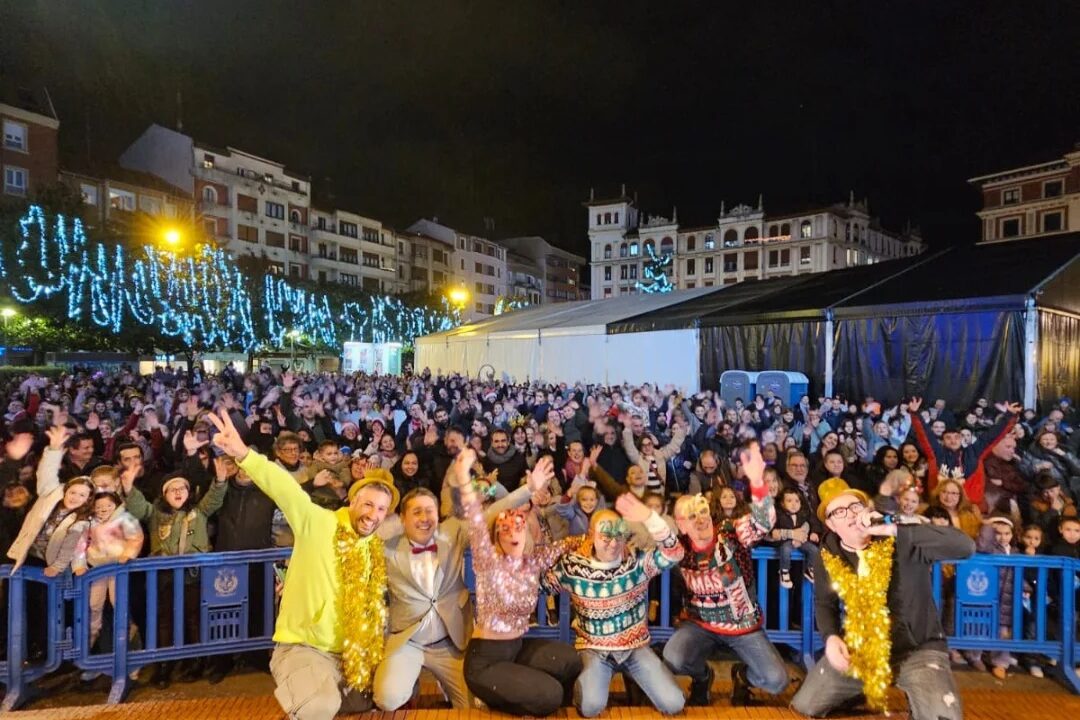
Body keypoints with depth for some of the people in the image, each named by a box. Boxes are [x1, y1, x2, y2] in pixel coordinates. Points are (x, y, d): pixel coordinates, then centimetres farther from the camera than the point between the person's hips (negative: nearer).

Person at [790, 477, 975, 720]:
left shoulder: (903, 542, -18)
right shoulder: (829, 557, -5)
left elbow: (965, 546, -33)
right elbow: (824, 602, 11)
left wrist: (892, 530, -37)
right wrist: (830, 637, -10)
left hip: (917, 649, -3)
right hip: (857, 649, 4)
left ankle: (917, 698, 6)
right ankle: (857, 691, 29)